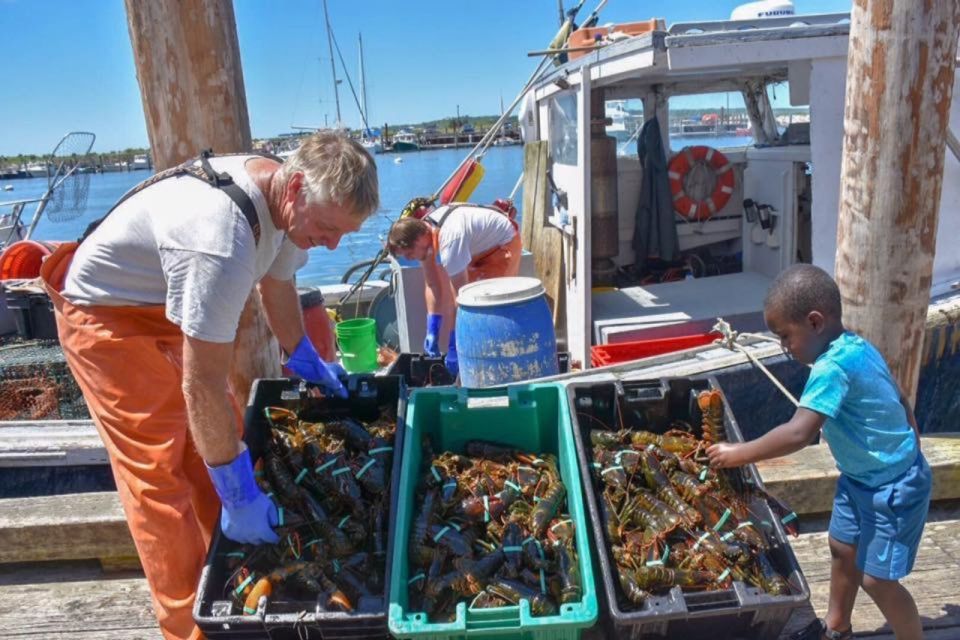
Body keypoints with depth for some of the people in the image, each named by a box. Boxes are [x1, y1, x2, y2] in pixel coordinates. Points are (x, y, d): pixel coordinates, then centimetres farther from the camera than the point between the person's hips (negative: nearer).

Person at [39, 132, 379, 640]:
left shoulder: (288, 195, -13)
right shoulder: (222, 240, -40)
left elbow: (277, 284, 7)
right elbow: (202, 386, -36)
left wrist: (305, 360, 16)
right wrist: (239, 495, -27)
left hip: (167, 307, 8)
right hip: (106, 317, -8)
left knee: (215, 439, 11)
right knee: (158, 474, -7)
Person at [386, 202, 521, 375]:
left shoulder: (449, 242, -39)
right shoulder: (422, 230, -13)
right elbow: (432, 285, -8)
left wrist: (454, 348, -30)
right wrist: (432, 334, -10)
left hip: (503, 242, -8)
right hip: (481, 244, 9)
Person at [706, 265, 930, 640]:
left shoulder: (833, 367, -31)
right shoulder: (857, 348, -2)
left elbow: (798, 434, -37)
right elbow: (900, 401, 10)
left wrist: (738, 454, -27)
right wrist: (905, 452, 20)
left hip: (893, 489, -10)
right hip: (861, 477, 10)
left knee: (877, 579, 2)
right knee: (842, 549, 21)